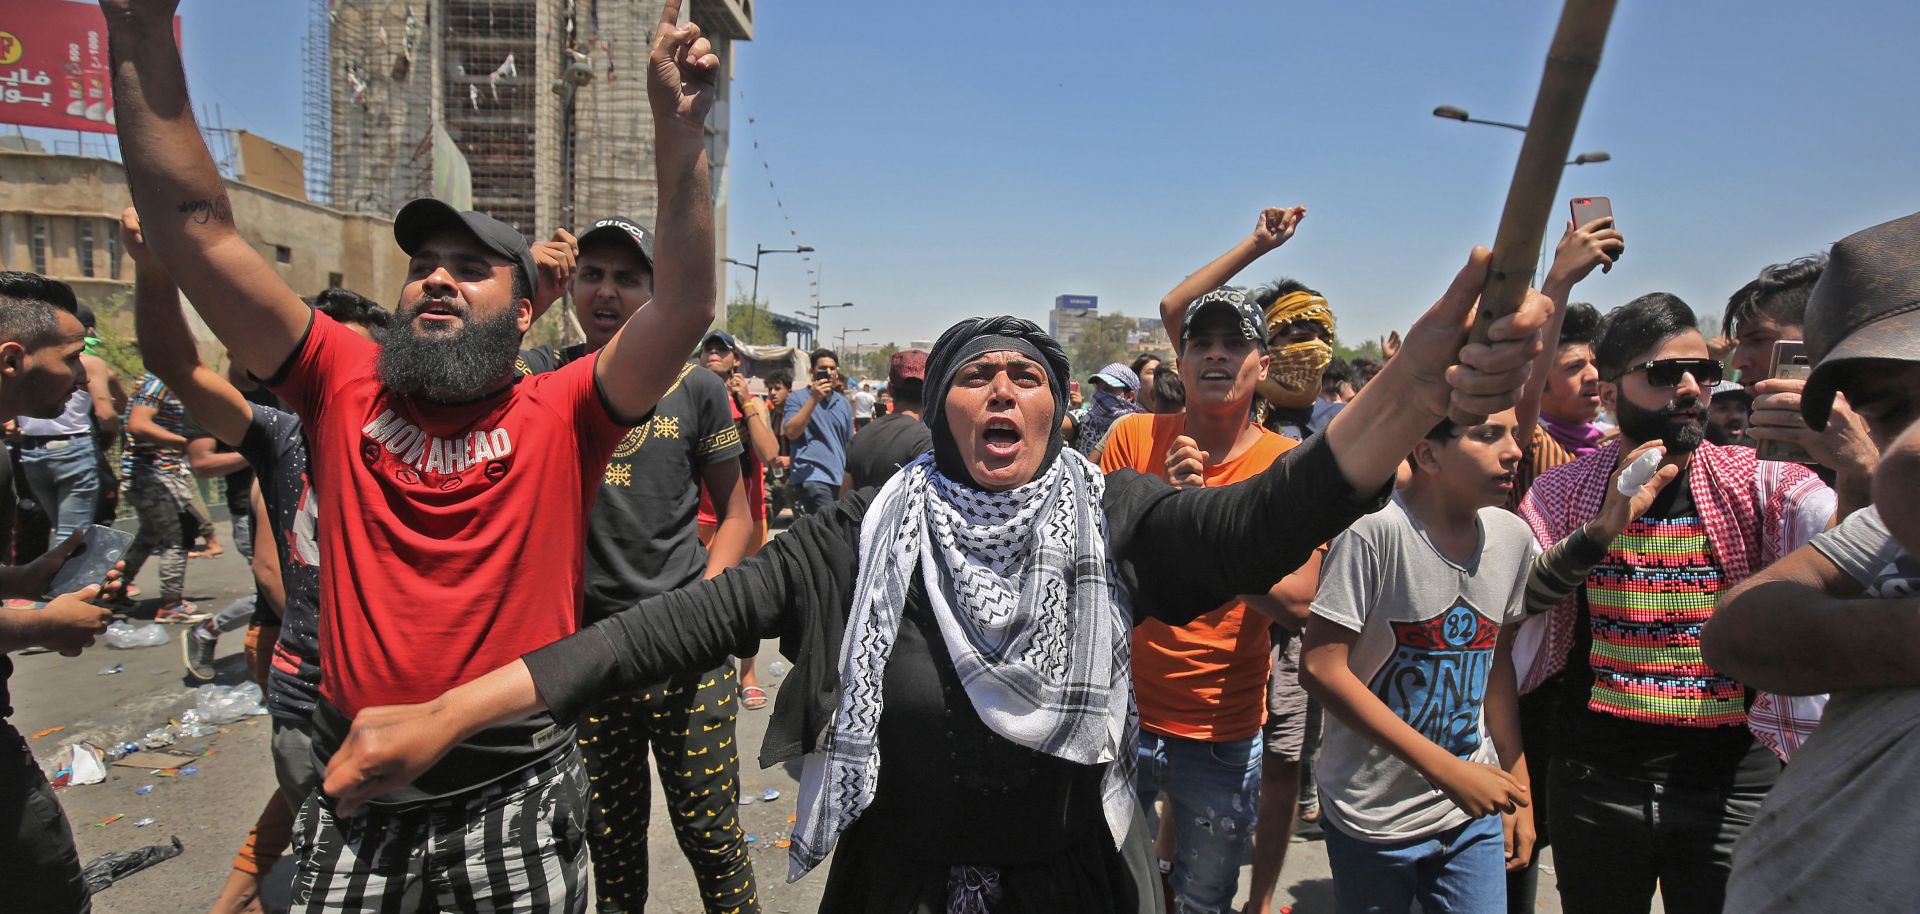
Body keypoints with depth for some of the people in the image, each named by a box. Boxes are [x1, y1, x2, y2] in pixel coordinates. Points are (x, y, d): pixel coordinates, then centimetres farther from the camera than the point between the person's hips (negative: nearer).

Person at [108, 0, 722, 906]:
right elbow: (195, 228, -3)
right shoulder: (345, 385, 1)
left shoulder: (558, 415, -6)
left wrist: (679, 134, -28)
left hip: (514, 794, -2)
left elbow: (685, 307, -19)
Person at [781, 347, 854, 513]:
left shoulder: (843, 403, 16)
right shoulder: (797, 398, 2)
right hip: (810, 476, -6)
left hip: (839, 478, 6)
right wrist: (814, 399, -15)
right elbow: (791, 432, -13)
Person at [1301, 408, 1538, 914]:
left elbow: (1497, 663, 11)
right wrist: (1446, 769, -22)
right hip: (1372, 814, -5)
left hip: (1474, 810, 5)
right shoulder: (1374, 530, -21)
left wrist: (1517, 783, 9)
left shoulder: (1514, 536, 0)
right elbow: (1321, 667, -22)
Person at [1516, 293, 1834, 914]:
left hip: (1732, 785, 0)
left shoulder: (1759, 482, -3)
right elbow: (1511, 602, -12)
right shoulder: (1565, 489, -2)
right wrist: (1603, 529, -25)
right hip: (1595, 778, 1)